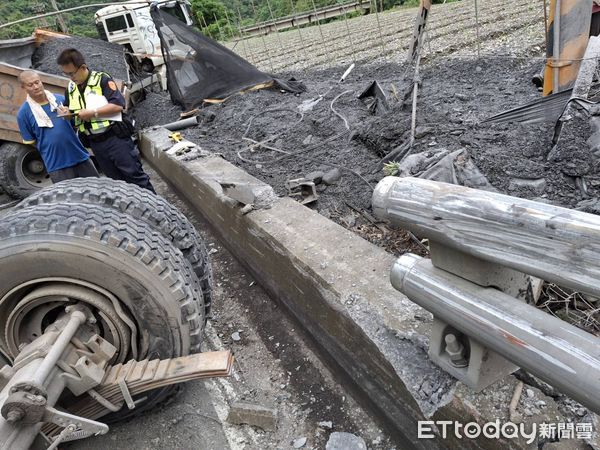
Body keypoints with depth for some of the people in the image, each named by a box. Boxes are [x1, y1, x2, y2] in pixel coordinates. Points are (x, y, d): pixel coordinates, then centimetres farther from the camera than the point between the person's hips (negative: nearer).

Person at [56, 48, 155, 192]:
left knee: (135, 175, -4)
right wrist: (66, 111, 4)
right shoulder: (71, 87, 13)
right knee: (117, 180, 12)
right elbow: (69, 107, 28)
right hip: (95, 143, 6)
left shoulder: (102, 79, -6)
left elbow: (118, 105, -16)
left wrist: (93, 113, -17)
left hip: (115, 137, -6)